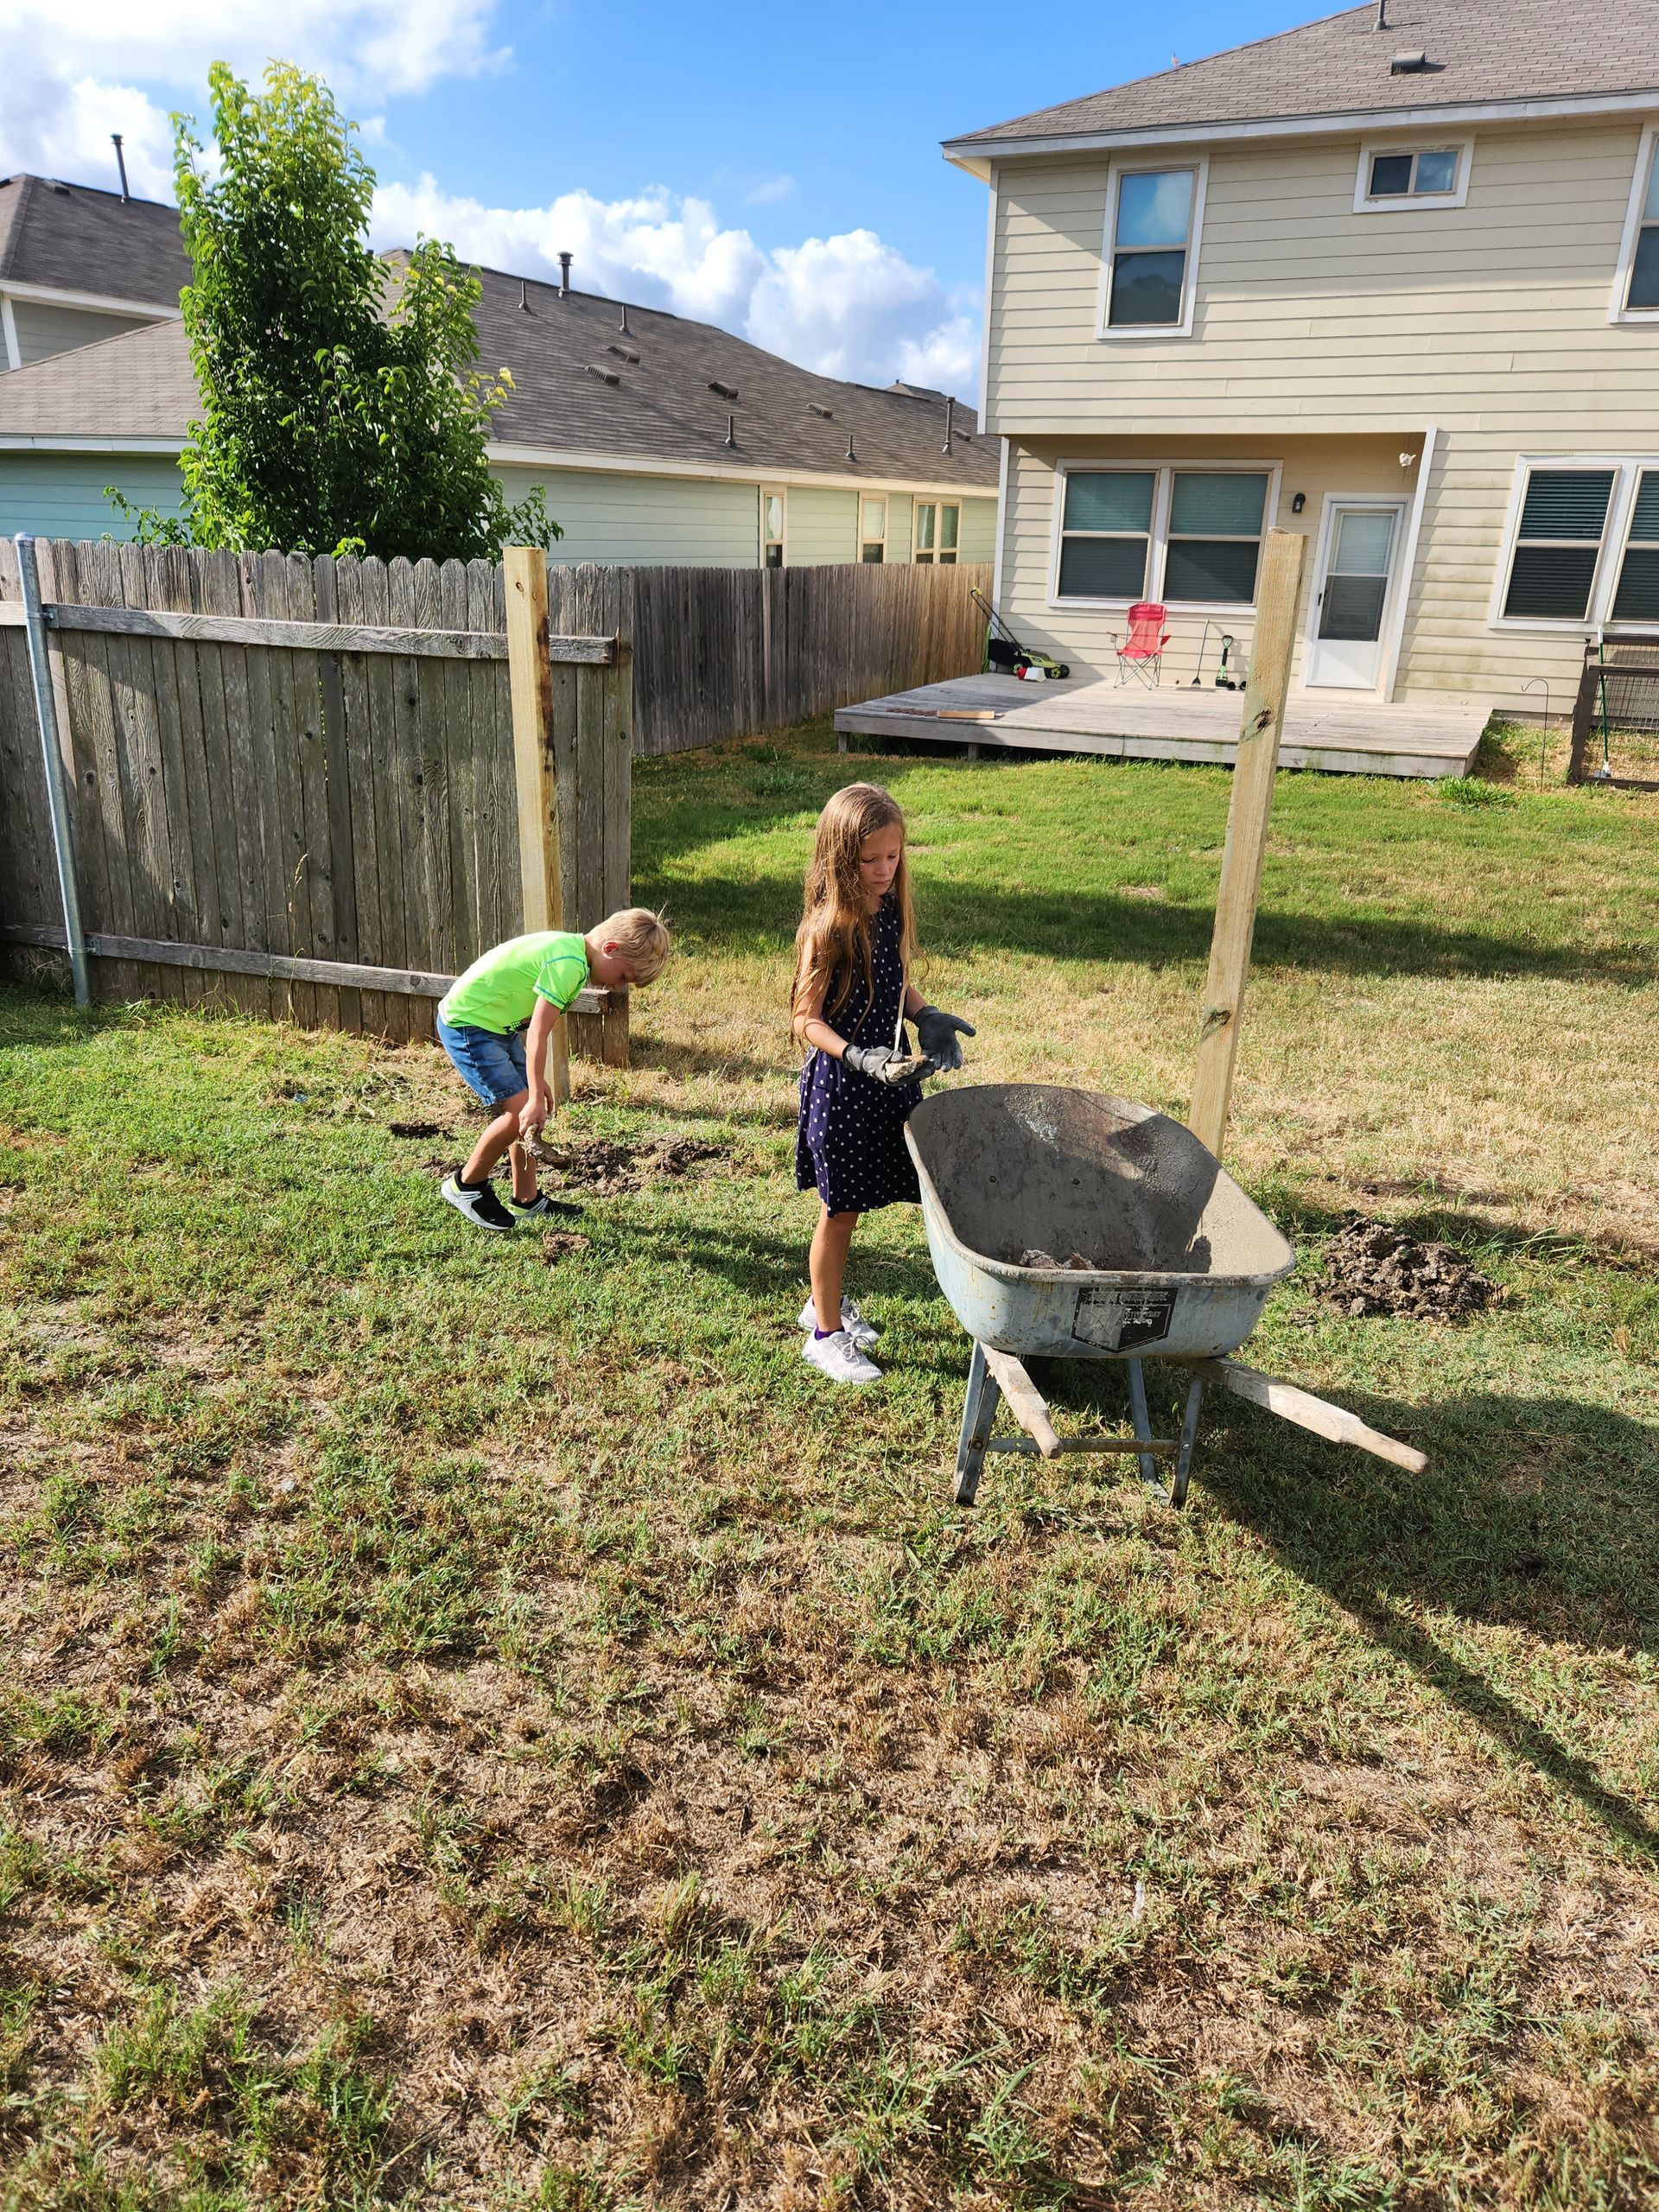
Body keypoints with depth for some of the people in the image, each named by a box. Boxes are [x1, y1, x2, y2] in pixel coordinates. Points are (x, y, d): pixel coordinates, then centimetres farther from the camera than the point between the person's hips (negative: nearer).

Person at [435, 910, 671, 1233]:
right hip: (466, 1025, -10)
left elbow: (533, 1025, 11)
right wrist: (535, 1099, -26)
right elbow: (538, 1035, -27)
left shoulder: (571, 949, 5)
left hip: (497, 1024, 10)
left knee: (526, 1110, 8)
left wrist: (536, 1082, 12)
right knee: (519, 1111, -12)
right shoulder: (568, 964, -25)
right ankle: (466, 1186, 7)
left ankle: (527, 1201, 16)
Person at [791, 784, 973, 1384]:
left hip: (885, 1077, 7)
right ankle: (826, 1334, 21)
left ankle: (825, 1301, 39)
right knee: (840, 1210, 5)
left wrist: (928, 1019, -2)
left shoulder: (890, 909, 2)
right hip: (840, 1084, -7)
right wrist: (858, 1057, -31)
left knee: (851, 1203, 19)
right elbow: (807, 1020, -18)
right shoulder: (828, 926, -20)